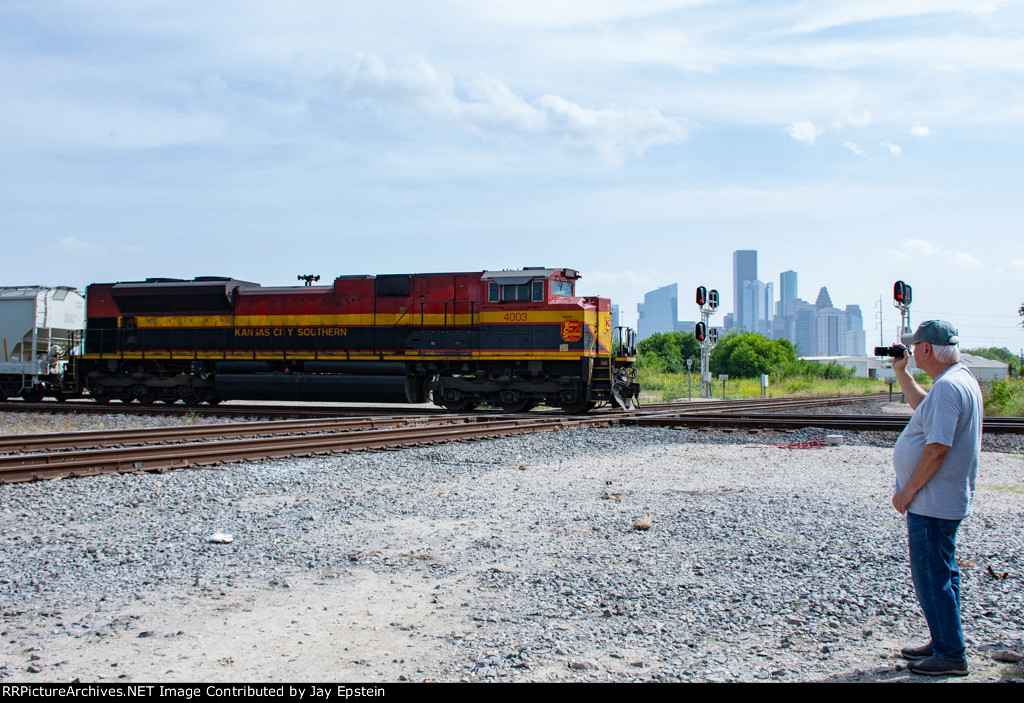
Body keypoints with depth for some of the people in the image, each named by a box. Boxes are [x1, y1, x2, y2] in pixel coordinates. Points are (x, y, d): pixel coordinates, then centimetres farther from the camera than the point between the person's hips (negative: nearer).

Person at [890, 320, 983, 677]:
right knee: (940, 573, 18)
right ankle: (944, 644, 29)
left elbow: (937, 447, -27)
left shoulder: (948, 386, -23)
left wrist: (909, 490, -19)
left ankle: (951, 655, 5)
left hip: (932, 501, -11)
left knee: (931, 576, -3)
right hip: (945, 499, 11)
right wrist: (901, 372, 26)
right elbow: (924, 407, 30)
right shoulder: (961, 380, 12)